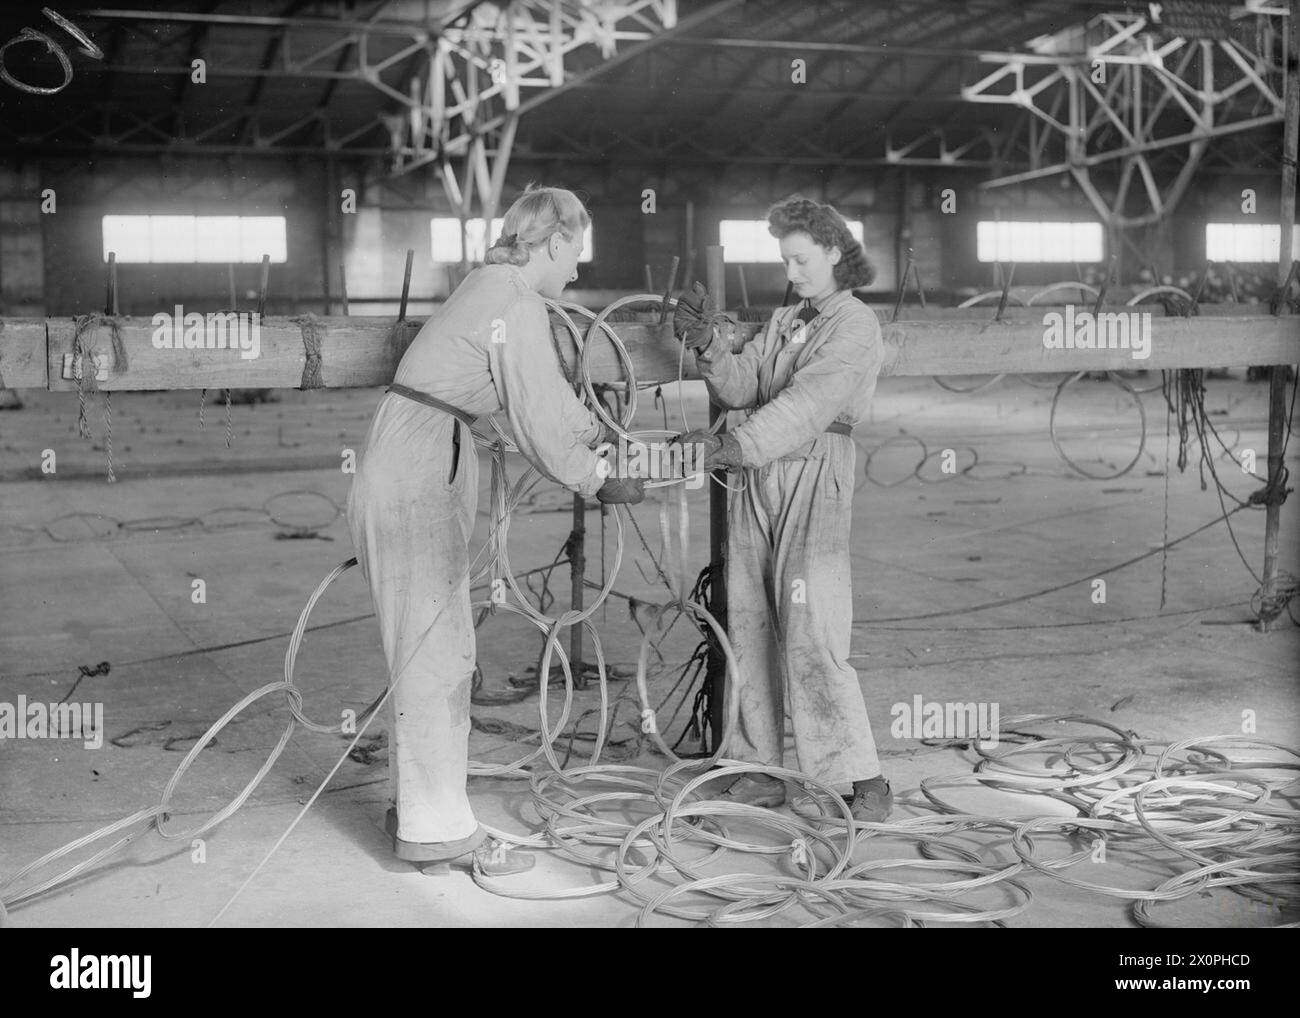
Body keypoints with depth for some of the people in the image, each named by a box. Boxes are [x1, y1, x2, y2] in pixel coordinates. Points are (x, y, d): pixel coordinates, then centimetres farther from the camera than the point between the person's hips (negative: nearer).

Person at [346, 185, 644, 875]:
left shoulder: (492, 289, 17)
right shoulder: (517, 307, -14)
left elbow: (548, 391, 27)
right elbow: (538, 424, -14)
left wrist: (603, 441, 34)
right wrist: (599, 483, 1)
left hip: (413, 470, 10)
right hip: (419, 474, -10)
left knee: (431, 646, 15)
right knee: (436, 652, -5)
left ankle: (413, 802, 25)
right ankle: (435, 826, 2)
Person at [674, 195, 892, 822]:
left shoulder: (857, 326, -3)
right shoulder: (783, 321, 21)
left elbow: (808, 404, -17)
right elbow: (740, 387, 10)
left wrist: (731, 446, -26)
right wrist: (709, 346, -9)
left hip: (812, 477, -7)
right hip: (755, 480, 7)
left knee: (811, 639, -11)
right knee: (748, 628, 7)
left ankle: (863, 782, -2)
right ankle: (762, 770, 17)